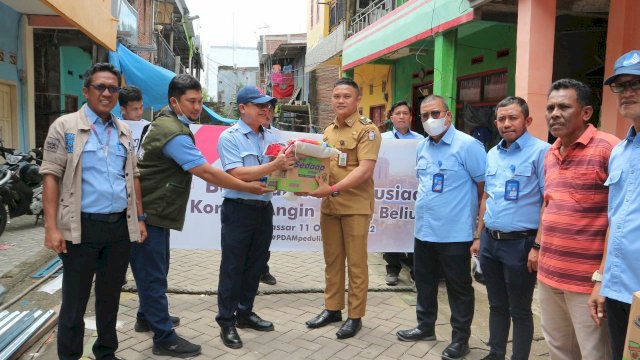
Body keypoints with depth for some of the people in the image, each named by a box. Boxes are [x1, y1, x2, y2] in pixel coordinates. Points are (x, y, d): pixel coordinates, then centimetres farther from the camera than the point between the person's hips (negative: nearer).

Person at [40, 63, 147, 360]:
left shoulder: (124, 132, 12)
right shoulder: (65, 126, -2)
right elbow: (51, 176, -7)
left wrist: (139, 218, 12)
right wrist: (52, 227, -14)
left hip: (120, 226, 5)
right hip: (83, 227, -4)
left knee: (110, 296, 16)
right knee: (75, 301, 6)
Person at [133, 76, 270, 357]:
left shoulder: (166, 122, 11)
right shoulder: (174, 133, -23)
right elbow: (206, 172, -25)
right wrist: (248, 187, -18)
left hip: (153, 211, 10)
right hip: (148, 215, -10)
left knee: (154, 269, 21)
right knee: (153, 274, -3)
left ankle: (147, 316, 38)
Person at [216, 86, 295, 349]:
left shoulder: (271, 137, 8)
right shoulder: (229, 137, -9)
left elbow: (282, 168, 10)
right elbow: (237, 174, -20)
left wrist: (290, 164, -13)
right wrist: (274, 165, -25)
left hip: (264, 209, 6)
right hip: (238, 209, -6)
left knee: (255, 265, 15)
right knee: (233, 267, 3)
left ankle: (245, 313, 31)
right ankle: (226, 322, 15)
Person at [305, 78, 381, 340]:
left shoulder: (367, 129, -9)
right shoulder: (328, 130, 13)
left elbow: (364, 170, -19)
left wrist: (332, 188, -25)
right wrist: (313, 183, 0)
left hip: (356, 206, -6)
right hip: (329, 205, 6)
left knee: (356, 262, 4)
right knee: (332, 259, 14)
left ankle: (355, 316, 17)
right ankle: (332, 308, 28)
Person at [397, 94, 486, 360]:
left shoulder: (468, 145, -14)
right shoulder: (422, 147, 9)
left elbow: (485, 186, -12)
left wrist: (476, 220, -7)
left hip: (455, 233, -7)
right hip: (423, 230, 7)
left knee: (459, 288, 8)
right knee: (424, 282, 19)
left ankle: (460, 339, 23)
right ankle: (426, 327, 37)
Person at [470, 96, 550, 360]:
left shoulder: (541, 151, -11)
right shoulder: (492, 154, 10)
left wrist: (537, 246, -17)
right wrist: (479, 237, 16)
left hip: (520, 243, -6)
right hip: (490, 241, 6)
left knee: (519, 311, 7)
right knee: (496, 304, 18)